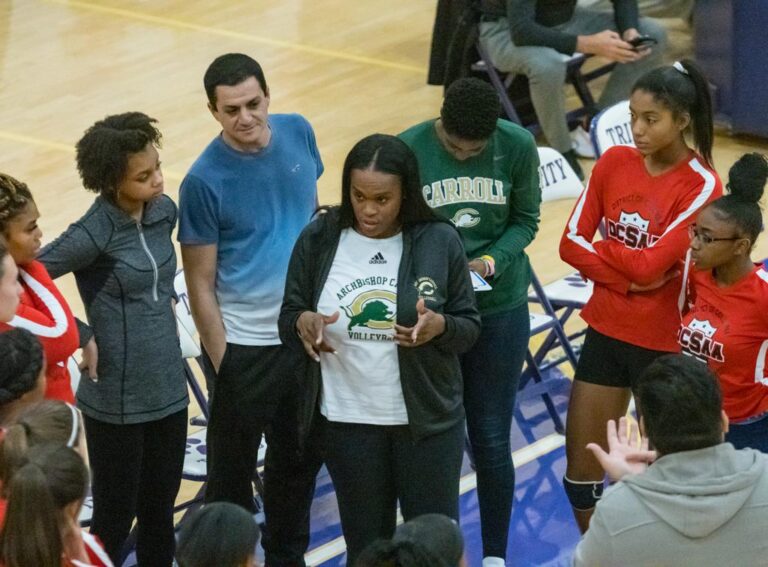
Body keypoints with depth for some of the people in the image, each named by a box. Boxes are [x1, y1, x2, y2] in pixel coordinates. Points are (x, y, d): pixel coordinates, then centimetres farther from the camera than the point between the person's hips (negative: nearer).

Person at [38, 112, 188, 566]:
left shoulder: (165, 212, 1)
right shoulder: (95, 233, -20)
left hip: (168, 391, 6)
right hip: (116, 401, -6)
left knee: (159, 514, 18)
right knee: (114, 520, 7)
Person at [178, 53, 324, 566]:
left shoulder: (298, 133, -4)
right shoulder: (205, 181, -18)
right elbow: (200, 282, -12)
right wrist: (221, 359, -12)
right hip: (244, 345, -5)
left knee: (301, 458, 19)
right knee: (233, 470, 8)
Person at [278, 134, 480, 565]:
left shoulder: (440, 242, -8)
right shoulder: (319, 239, -5)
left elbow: (470, 326, -2)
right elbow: (288, 318, 3)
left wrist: (440, 327, -24)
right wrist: (303, 323, -21)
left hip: (427, 420, -1)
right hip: (347, 421, 1)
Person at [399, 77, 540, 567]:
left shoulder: (518, 147, -13)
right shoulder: (409, 150, -16)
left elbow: (526, 220, 0)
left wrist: (491, 261, -18)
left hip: (499, 310, 0)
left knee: (491, 440, 9)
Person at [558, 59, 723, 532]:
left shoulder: (701, 187, -15)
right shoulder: (615, 163, 0)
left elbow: (650, 265, -21)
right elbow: (571, 243, -3)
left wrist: (600, 247, -6)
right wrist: (629, 279, -15)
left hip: (664, 341, -5)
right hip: (606, 329, 5)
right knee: (581, 466, 11)